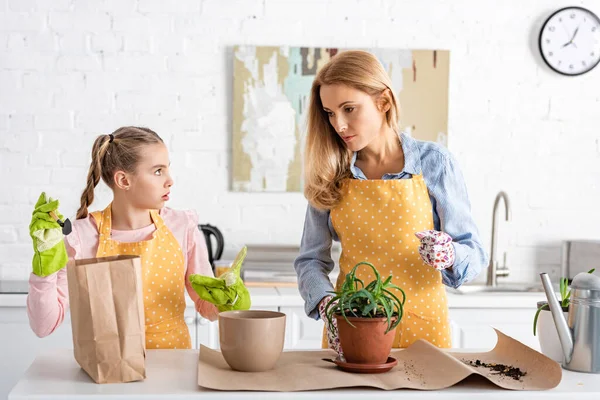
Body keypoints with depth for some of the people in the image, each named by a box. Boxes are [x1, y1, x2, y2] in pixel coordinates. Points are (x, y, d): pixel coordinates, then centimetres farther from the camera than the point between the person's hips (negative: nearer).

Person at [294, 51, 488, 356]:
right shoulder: (330, 173, 2)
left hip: (420, 324, -1)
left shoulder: (433, 163, -4)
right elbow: (311, 259, 6)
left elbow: (474, 253, -2)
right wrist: (326, 303, -13)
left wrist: (449, 255, -23)